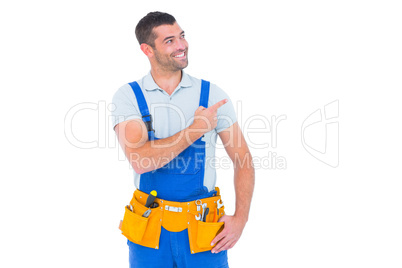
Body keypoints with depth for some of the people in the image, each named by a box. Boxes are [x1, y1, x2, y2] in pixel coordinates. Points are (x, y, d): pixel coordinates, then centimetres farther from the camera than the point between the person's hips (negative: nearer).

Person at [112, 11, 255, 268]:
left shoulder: (212, 95, -2)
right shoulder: (128, 97, -5)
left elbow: (243, 159, 2)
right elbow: (140, 160, -20)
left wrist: (240, 219, -8)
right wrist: (198, 129, -18)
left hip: (202, 229, 1)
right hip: (149, 229, 0)